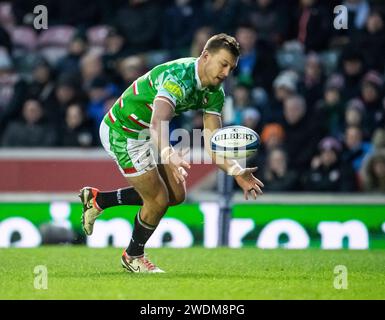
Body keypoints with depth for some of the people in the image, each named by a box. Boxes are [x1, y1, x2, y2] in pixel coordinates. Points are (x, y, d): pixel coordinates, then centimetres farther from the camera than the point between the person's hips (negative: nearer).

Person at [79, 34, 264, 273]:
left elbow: (212, 142, -4)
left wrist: (237, 172, -18)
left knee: (176, 195, 13)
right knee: (158, 200, -7)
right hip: (123, 132, -9)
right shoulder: (179, 78, -33)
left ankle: (98, 200, 23)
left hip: (146, 134, 9)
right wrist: (169, 156, -66)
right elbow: (157, 123, -48)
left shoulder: (215, 93, -5)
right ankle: (133, 256, 21)